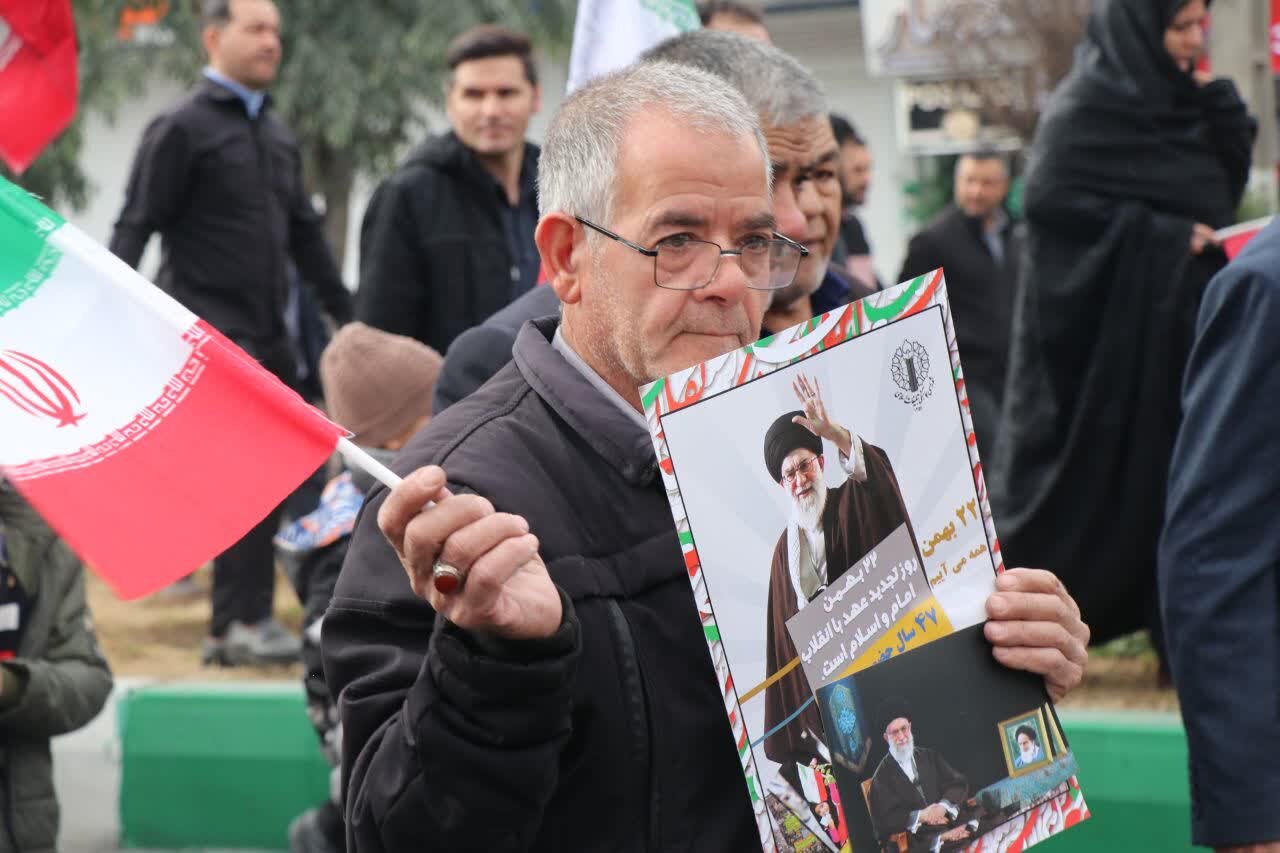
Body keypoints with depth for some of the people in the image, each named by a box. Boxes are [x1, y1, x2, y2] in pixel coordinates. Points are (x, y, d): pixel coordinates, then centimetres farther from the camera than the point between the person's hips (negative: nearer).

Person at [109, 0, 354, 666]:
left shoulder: (276, 135, 18)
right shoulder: (182, 129, -5)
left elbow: (305, 234, 23)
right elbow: (135, 229, -10)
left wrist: (347, 315, 20)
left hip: (266, 337, 8)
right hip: (209, 333, -8)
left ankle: (232, 627, 13)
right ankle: (243, 622, -10)